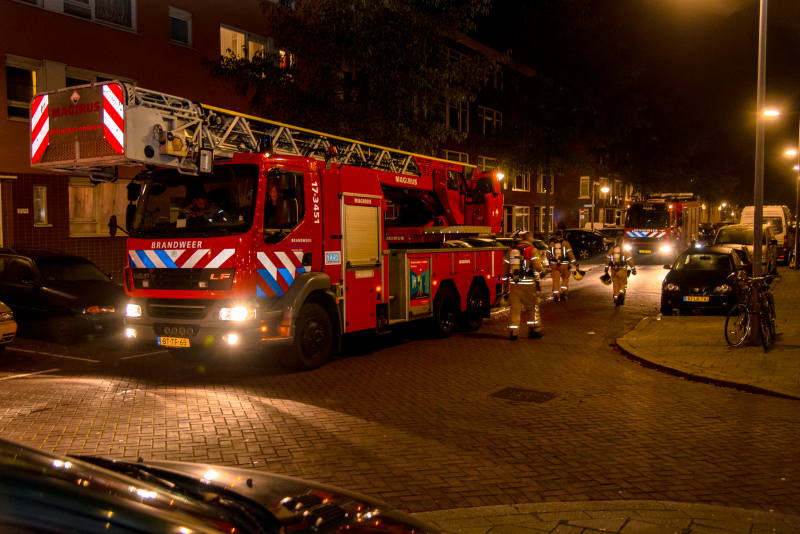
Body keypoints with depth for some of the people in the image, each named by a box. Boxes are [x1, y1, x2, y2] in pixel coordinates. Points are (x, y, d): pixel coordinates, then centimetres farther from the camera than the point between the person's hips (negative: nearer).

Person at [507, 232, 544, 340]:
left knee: (515, 308, 6)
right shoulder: (532, 250, -4)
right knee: (532, 308, 9)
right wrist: (542, 271, 12)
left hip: (514, 283, 4)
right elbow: (537, 266, -11)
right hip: (528, 284, -4)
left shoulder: (512, 250, 11)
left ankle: (513, 332, 3)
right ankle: (535, 330, 15)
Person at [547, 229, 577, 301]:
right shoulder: (566, 243, -4)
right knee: (565, 278, 18)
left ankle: (556, 296, 0)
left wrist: (550, 262, 28)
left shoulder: (551, 243, 2)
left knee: (556, 280, 4)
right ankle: (563, 293, 8)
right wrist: (575, 263, 2)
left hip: (554, 264, 1)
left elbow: (548, 255, 9)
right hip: (564, 264, -1)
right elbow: (570, 254, -6)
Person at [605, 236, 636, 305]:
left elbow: (608, 260, 4)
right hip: (622, 270, -2)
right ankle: (621, 295, -15)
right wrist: (633, 270, 6)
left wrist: (606, 270, 11)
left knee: (616, 285, 12)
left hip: (614, 270, 2)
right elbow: (630, 260, -1)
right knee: (623, 284, 11)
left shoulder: (611, 249, 4)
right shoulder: (625, 250, -2)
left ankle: (616, 300, 12)